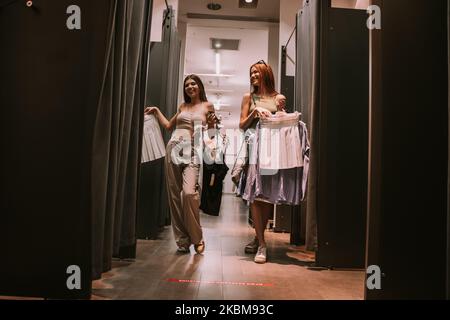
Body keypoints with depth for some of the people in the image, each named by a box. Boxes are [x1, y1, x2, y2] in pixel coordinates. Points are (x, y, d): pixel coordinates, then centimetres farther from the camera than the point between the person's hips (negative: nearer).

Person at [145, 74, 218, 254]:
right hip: (174, 149, 4)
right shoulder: (182, 107, 19)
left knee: (189, 192, -23)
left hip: (193, 153, -4)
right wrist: (157, 111, 26)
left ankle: (197, 238, -4)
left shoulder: (208, 106, 10)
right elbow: (168, 126, 28)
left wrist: (212, 124, -8)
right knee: (174, 195, 1)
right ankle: (182, 240, 12)